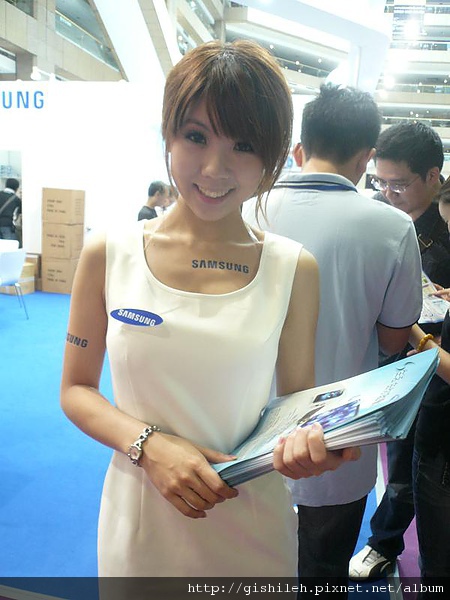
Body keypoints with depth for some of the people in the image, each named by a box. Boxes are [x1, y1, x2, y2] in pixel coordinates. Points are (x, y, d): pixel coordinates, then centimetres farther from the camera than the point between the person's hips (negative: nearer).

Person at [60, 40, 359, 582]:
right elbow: (76, 388, -1)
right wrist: (149, 444, -18)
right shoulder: (107, 255, -8)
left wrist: (307, 441, -24)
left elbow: (298, 398, -2)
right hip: (139, 525, 0)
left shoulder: (294, 269, -8)